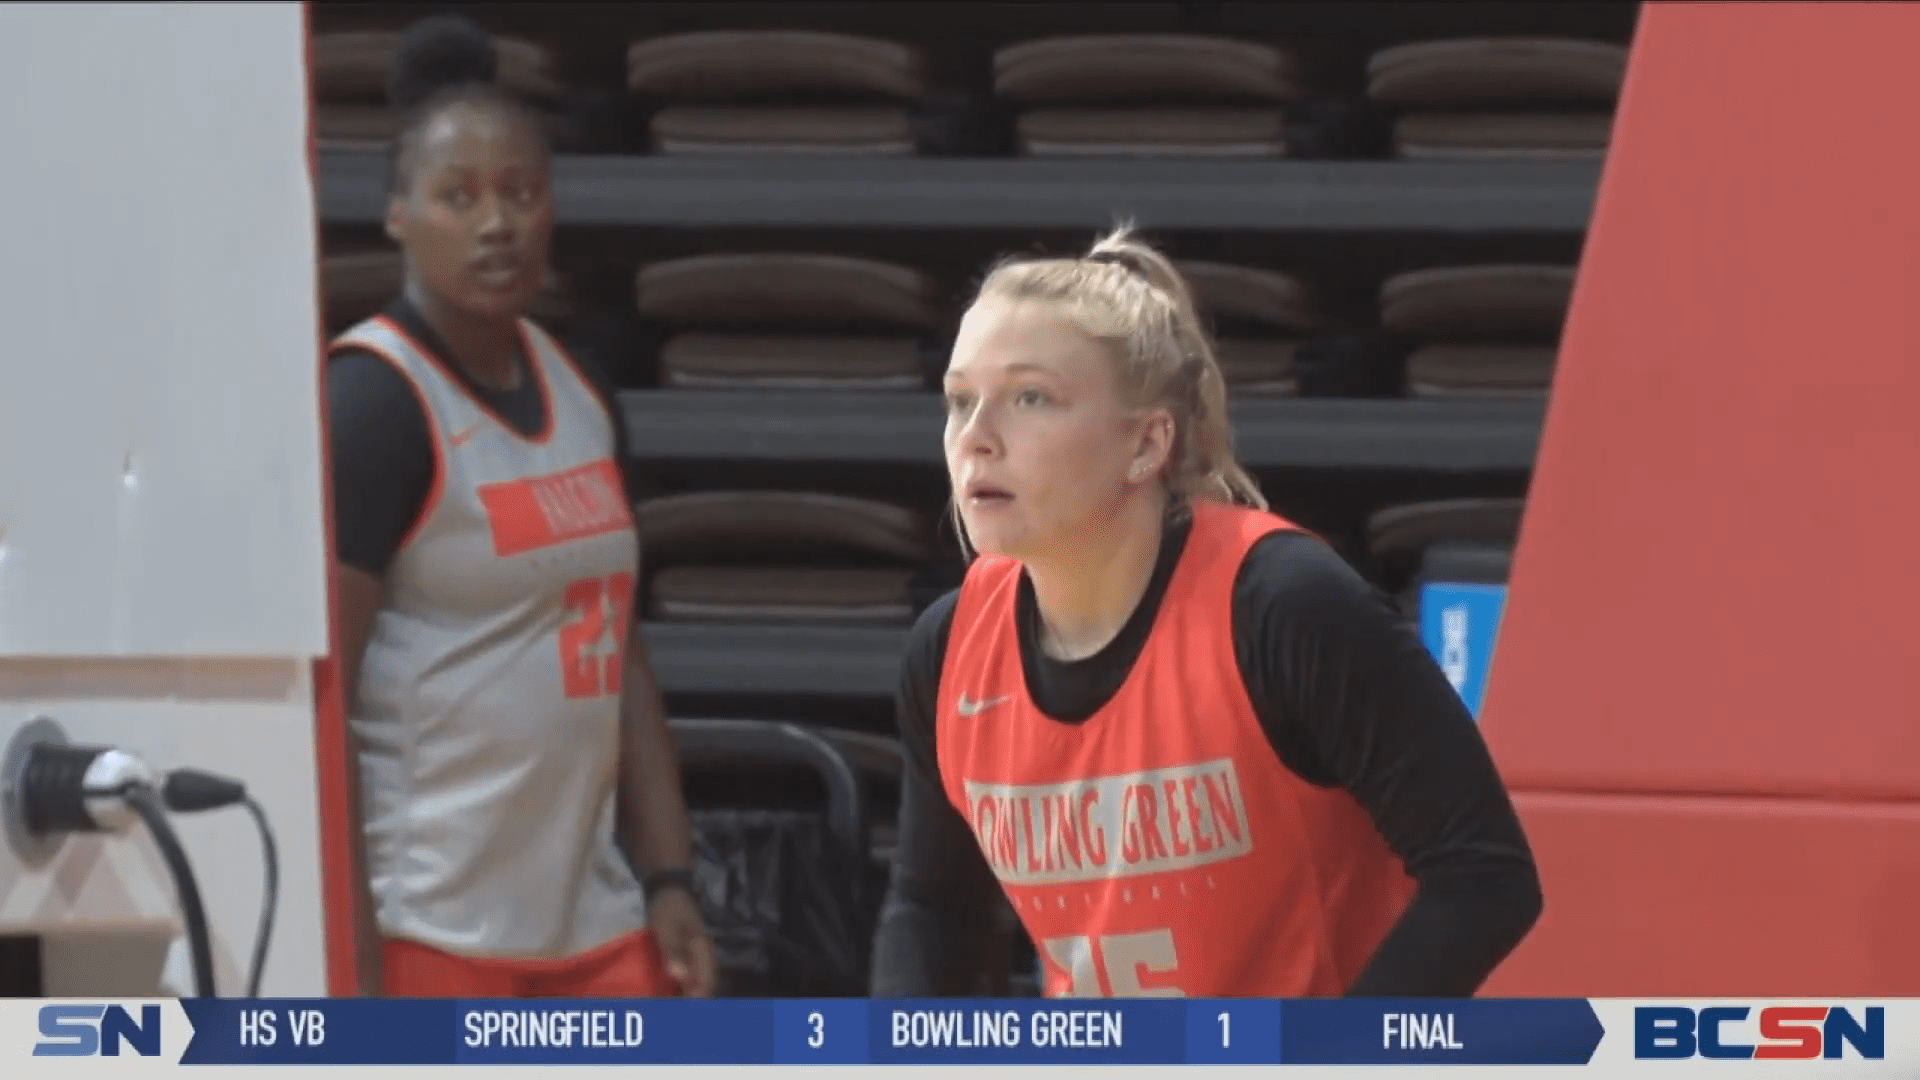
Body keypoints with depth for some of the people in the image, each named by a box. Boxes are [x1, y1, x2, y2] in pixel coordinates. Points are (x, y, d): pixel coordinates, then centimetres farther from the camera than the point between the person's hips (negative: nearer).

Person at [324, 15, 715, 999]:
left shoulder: (582, 398, 13)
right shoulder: (371, 403, -11)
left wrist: (669, 881, 10)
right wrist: (354, 972, -19)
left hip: (592, 924, 8)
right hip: (428, 941, -8)